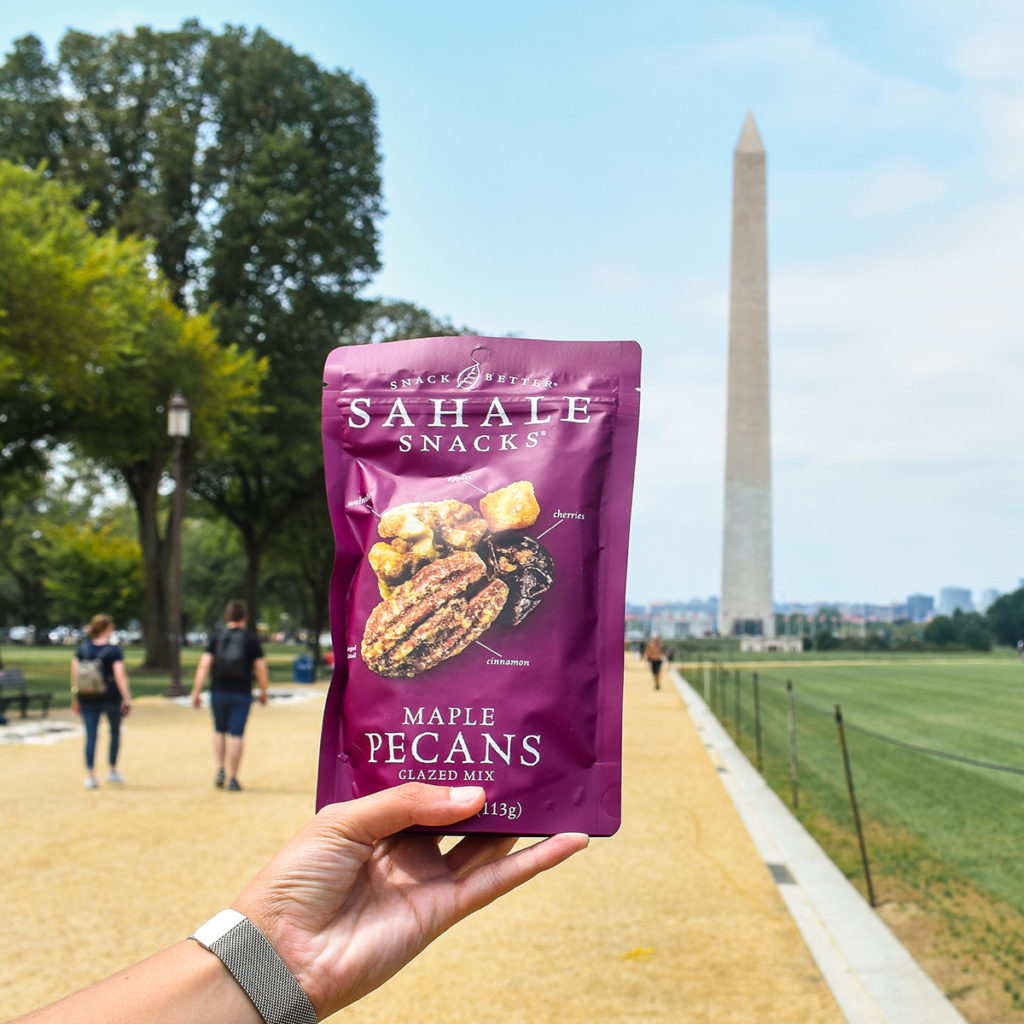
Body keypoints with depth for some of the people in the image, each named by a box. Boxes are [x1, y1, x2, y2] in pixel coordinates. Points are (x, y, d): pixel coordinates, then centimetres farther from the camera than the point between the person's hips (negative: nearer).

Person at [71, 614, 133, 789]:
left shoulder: (82, 648, 3)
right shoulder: (114, 650, -8)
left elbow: (74, 673, 3)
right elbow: (120, 675, -14)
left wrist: (75, 698, 11)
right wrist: (127, 699, -12)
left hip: (87, 698, 2)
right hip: (111, 696, -2)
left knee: (91, 735, 4)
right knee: (115, 732, 17)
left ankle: (90, 775, -1)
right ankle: (112, 770, 20)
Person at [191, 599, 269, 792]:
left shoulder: (216, 638, 3)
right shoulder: (252, 640, -1)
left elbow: (204, 665, -4)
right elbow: (261, 668, -4)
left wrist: (196, 691, -3)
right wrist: (263, 692, 8)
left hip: (218, 693, 2)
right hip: (241, 694, -2)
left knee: (219, 731, 20)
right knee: (236, 735, 0)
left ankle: (220, 770, 10)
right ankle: (232, 778, 1)